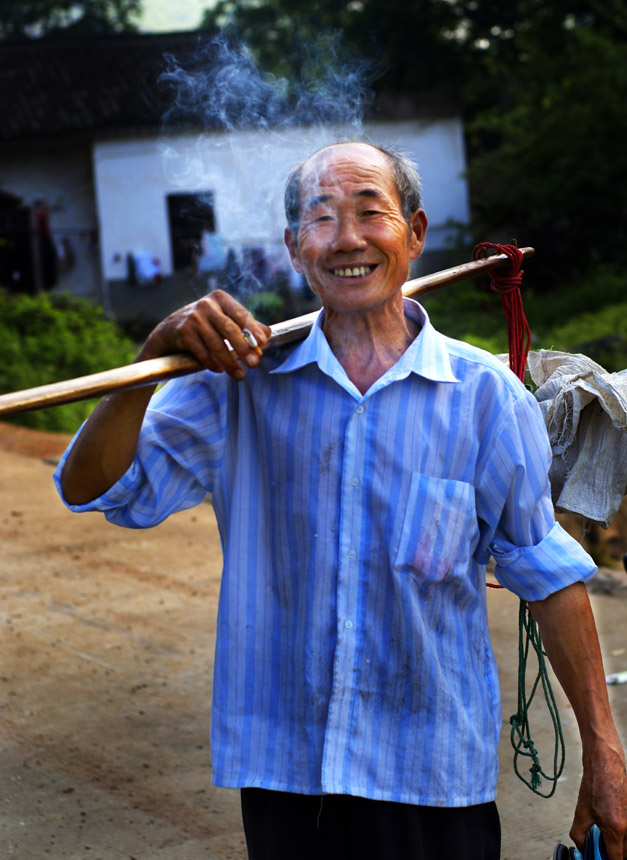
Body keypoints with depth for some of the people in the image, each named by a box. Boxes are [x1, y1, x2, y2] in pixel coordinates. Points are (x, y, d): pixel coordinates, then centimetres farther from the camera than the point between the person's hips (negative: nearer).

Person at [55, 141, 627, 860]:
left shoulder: (486, 395, -4)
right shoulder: (243, 382, -2)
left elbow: (546, 572, 2)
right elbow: (92, 488, -6)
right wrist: (156, 355, -21)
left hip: (433, 774, -1)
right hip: (279, 763, 1)